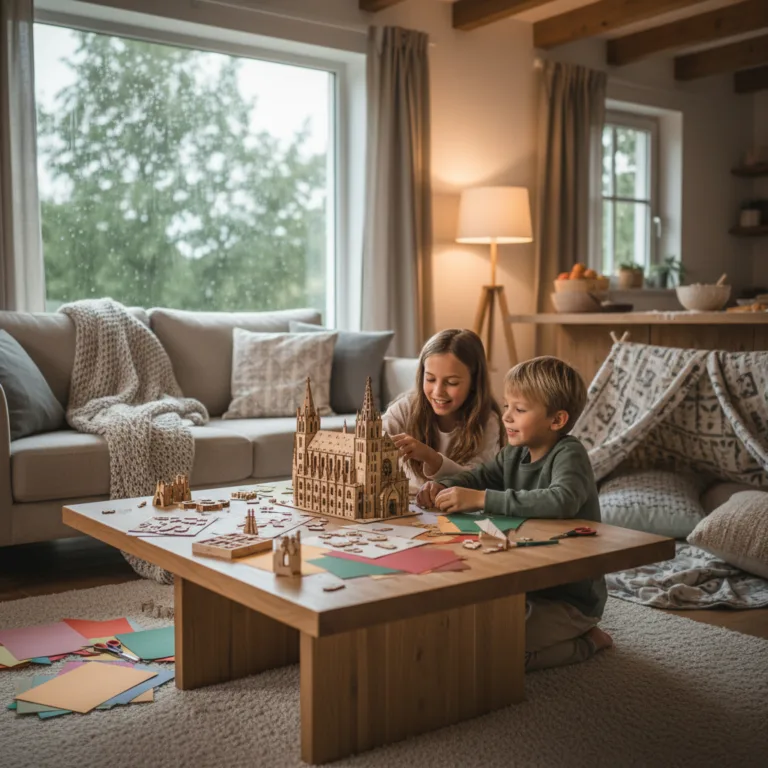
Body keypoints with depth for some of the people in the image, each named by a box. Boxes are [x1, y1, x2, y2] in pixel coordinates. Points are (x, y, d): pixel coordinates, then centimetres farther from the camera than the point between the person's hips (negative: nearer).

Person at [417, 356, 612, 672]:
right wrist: (440, 488, -17)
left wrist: (481, 499, -39)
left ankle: (585, 642, 4)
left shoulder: (569, 455, -20)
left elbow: (561, 501, -39)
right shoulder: (514, 455, 5)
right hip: (526, 584, 9)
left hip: (572, 596, -9)